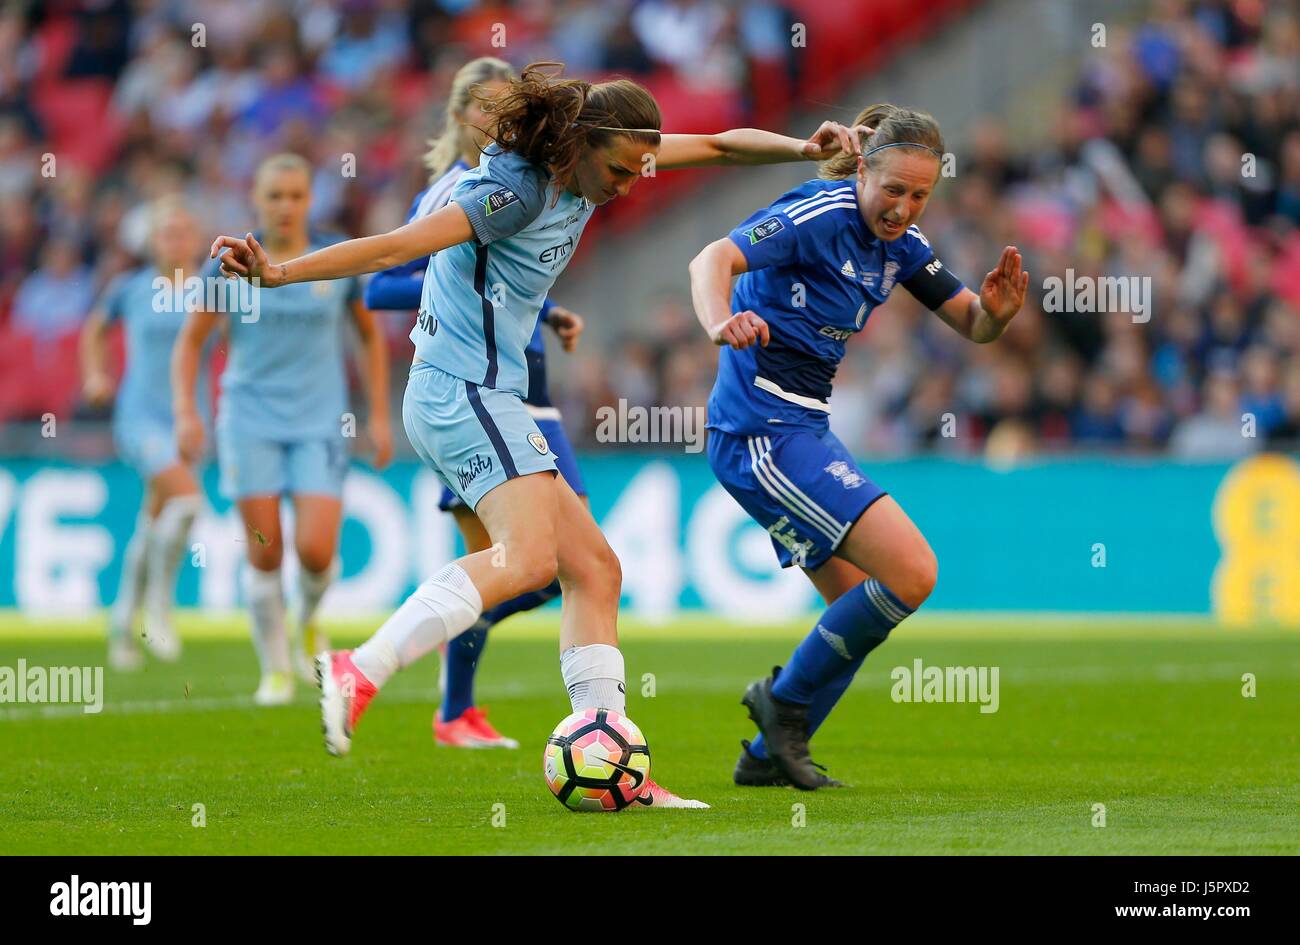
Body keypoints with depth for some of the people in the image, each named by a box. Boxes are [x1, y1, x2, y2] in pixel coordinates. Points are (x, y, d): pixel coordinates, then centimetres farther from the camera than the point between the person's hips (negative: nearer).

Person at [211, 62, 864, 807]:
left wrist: (803, 149, 7)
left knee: (593, 567, 6)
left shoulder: (585, 164, 9)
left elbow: (711, 147, 18)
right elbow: (397, 247, -25)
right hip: (463, 391, -10)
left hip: (488, 399, 10)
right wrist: (279, 272, -31)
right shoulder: (517, 191, -18)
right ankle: (357, 676, -36)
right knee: (528, 555, -28)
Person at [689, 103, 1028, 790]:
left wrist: (995, 311, -12)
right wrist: (720, 323, -53)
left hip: (802, 430, 10)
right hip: (764, 433, -10)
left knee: (861, 609, 16)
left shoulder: (901, 242, 7)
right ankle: (786, 699, -1)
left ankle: (768, 756, 24)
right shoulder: (819, 214, -18)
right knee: (911, 573, -16)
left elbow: (970, 325, 12)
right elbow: (713, 259, -31)